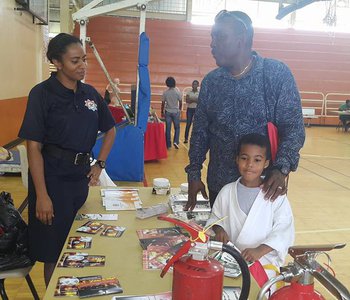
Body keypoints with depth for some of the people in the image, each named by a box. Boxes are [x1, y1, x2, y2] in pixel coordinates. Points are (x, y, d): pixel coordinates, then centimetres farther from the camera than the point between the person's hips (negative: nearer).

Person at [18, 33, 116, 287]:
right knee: (54, 251, 6)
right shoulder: (42, 93, -11)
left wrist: (100, 164, 6)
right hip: (52, 176, -5)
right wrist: (41, 195, -18)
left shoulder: (90, 93, 4)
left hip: (81, 175, 5)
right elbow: (34, 146, -14)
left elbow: (110, 130, 17)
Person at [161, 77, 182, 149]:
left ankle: (168, 144, 8)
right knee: (177, 128, 11)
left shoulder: (165, 92, -4)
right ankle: (176, 141, -6)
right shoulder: (178, 92, -8)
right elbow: (180, 102, -3)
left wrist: (162, 112, 10)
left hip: (168, 112, 2)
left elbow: (163, 103, -1)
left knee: (168, 129, 5)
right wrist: (179, 109, 15)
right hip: (176, 112, -1)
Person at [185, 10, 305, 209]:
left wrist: (282, 169, -24)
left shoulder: (278, 74, -8)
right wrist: (194, 174, 4)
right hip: (219, 185, 3)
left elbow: (294, 127, -10)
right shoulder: (210, 82, 2)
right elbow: (200, 131, 8)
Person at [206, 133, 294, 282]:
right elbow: (215, 218, 16)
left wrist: (259, 250, -23)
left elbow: (283, 230, -9)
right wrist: (218, 229, -7)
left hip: (265, 261, -2)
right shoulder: (227, 191, 5)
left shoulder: (276, 195, -4)